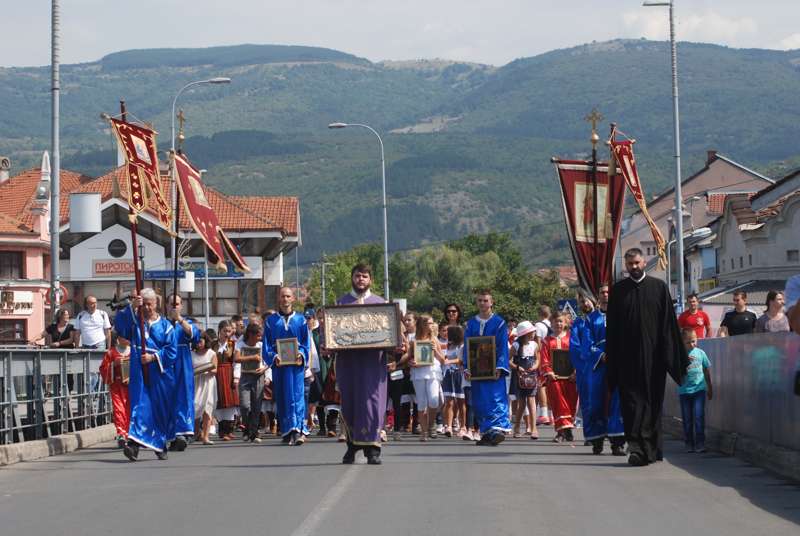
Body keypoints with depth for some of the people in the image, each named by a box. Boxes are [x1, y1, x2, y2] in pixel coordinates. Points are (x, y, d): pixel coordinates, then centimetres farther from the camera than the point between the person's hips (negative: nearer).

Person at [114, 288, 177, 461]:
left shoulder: (165, 325, 7)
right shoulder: (134, 320, 8)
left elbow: (172, 350, 1)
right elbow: (118, 324, -12)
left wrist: (154, 357, -11)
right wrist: (131, 307, -22)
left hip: (159, 374, 1)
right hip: (139, 373, -1)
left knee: (161, 409, 8)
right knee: (139, 406, -13)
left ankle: (161, 445, 23)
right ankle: (134, 443, -25)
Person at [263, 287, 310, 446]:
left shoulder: (300, 320, 10)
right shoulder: (271, 321, 11)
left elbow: (306, 343, 7)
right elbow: (266, 345, 7)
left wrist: (301, 356, -11)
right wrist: (273, 357, -11)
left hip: (296, 363, -1)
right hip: (279, 365, 1)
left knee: (297, 395, -11)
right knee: (282, 397, 2)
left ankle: (298, 430, -19)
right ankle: (287, 432, 6)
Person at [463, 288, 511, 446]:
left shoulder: (499, 322, 1)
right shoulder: (471, 323, 12)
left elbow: (503, 346, -3)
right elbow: (467, 347, 11)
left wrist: (499, 367, -14)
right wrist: (467, 368, 0)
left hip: (494, 368, -4)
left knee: (496, 398, -14)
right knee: (479, 402, 3)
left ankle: (499, 429, -20)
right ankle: (486, 433, 8)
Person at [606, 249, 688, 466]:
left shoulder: (659, 287, 5)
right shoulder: (618, 290, 8)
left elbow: (669, 323, 3)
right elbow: (612, 327, 7)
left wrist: (674, 356, -3)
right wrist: (612, 357, 1)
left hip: (652, 355, 0)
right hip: (627, 357, 0)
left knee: (652, 400, 3)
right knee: (632, 400, -6)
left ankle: (650, 447, 9)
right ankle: (636, 446, -10)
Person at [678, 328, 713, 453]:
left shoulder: (700, 353, 2)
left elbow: (706, 371, 13)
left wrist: (710, 388, 18)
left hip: (699, 389, 0)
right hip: (684, 390, 0)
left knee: (699, 416, -9)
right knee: (687, 419, 6)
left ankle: (700, 443, -5)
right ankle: (689, 444, 16)